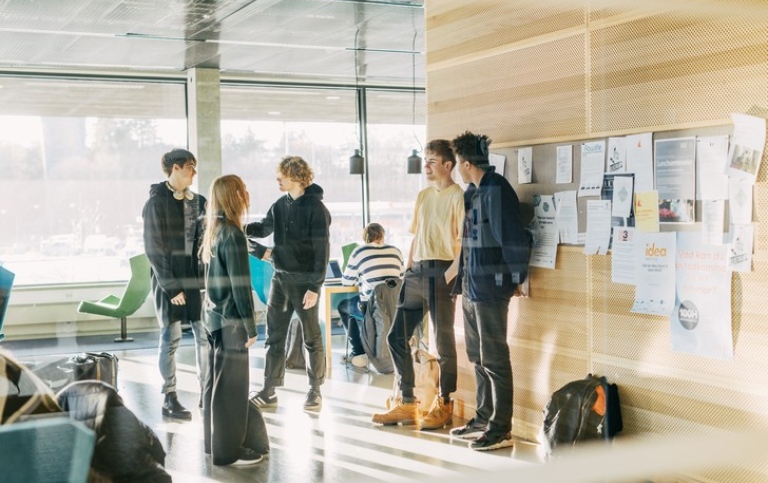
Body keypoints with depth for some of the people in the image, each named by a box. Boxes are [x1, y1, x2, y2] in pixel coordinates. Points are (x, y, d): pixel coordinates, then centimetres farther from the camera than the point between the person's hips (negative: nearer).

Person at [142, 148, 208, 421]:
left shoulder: (197, 201, 9)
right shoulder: (157, 202, -7)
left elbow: (204, 241, 10)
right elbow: (154, 249, -10)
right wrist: (171, 286, -14)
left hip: (195, 277, 5)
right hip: (169, 280, -5)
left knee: (205, 335, 5)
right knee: (171, 338, 1)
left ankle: (206, 392, 17)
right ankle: (169, 399, 11)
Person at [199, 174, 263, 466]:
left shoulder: (213, 231, 10)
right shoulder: (232, 234, -16)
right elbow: (240, 285, -18)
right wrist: (250, 325, -14)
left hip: (214, 316, 9)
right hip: (230, 320, -9)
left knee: (216, 381, 15)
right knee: (231, 385, -2)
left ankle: (214, 441, 25)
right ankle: (228, 450, 5)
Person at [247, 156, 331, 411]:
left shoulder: (315, 207, -12)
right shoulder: (280, 205, 10)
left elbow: (322, 250, -14)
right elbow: (264, 227, 4)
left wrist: (315, 286, -18)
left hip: (304, 281, -7)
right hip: (280, 277, 7)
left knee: (311, 337, 4)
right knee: (274, 335, 9)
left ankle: (315, 390, 16)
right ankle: (269, 391, 16)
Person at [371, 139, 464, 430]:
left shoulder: (457, 196, -5)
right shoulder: (423, 195, 18)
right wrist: (408, 269, 14)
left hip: (441, 272, -8)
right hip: (417, 272, 8)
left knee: (443, 341, 1)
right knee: (397, 336, 7)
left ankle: (444, 406, 14)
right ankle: (407, 404, 15)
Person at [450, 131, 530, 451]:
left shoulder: (496, 189, -16)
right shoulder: (472, 192, 12)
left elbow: (513, 236, -19)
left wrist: (518, 276, -15)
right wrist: (462, 279, 15)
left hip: (490, 287, -10)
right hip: (471, 287, 10)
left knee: (494, 359, -3)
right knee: (477, 357, 16)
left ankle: (501, 429, 5)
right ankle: (483, 419, 27)